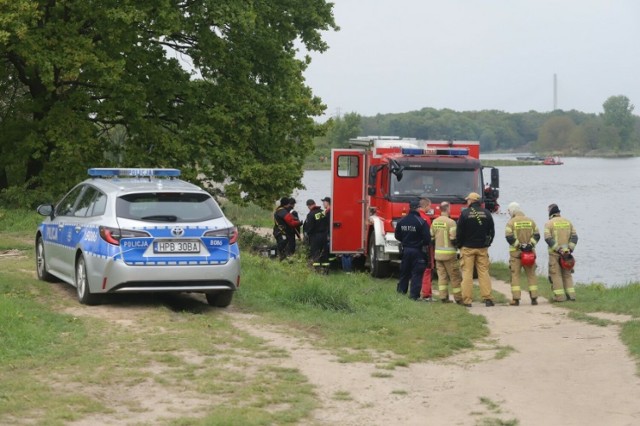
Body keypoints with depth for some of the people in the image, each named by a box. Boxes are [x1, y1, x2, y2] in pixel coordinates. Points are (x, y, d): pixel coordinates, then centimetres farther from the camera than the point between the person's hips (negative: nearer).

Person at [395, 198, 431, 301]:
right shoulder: (421, 222, -17)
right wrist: (425, 244, 3)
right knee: (417, 273, 0)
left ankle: (401, 289, 27)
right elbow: (427, 238, -18)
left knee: (404, 271, 18)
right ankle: (414, 294, -2)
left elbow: (397, 236, 8)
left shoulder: (402, 221, 0)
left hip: (405, 250, 5)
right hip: (418, 250, -5)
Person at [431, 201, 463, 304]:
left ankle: (443, 297, 6)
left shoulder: (434, 222, 6)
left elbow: (431, 238, 10)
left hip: (437, 253, 6)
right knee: (455, 277, 2)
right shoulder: (451, 222, -14)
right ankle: (458, 298, 6)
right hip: (449, 253, -6)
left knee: (441, 276, 9)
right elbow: (454, 239, -17)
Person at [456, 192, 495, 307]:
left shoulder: (465, 213, -7)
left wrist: (459, 245, 7)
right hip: (482, 248, 3)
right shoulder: (486, 213, 4)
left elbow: (459, 232, -6)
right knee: (484, 273, 5)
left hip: (468, 248, -3)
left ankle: (467, 300, -3)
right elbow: (492, 231, 9)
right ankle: (487, 298, -1)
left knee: (467, 273, 0)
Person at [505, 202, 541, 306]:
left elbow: (509, 237, -13)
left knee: (515, 275, 1)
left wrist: (519, 245, -10)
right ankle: (534, 298, 6)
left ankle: (515, 299, -3)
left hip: (515, 252, -3)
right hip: (530, 252, 3)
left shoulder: (511, 222, -4)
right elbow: (536, 235, 3)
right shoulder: (530, 221, 8)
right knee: (531, 274, 9)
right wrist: (531, 244, -5)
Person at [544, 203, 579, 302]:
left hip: (554, 253, -4)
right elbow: (574, 237, 2)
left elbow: (548, 238, -14)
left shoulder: (549, 223, -3)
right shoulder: (568, 222, 10)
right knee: (567, 274, 12)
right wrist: (570, 249, -5)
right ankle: (571, 295, 6)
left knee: (556, 274, 1)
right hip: (567, 253, 4)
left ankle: (560, 296, -3)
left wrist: (558, 249, -15)